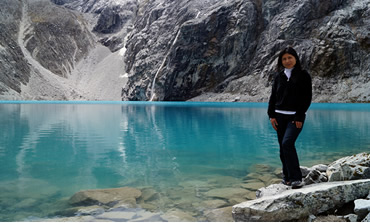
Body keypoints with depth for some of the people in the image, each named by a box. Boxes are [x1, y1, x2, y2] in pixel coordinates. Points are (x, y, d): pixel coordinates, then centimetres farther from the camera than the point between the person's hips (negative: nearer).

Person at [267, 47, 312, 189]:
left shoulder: (303, 75, 1)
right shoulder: (279, 76, 13)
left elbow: (307, 97, -3)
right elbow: (273, 96, 12)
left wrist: (300, 116, -10)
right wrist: (271, 115, 2)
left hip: (295, 117, -4)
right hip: (280, 116, 5)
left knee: (287, 142, -21)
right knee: (283, 147, 6)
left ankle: (296, 178, -15)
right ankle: (287, 177, 18)